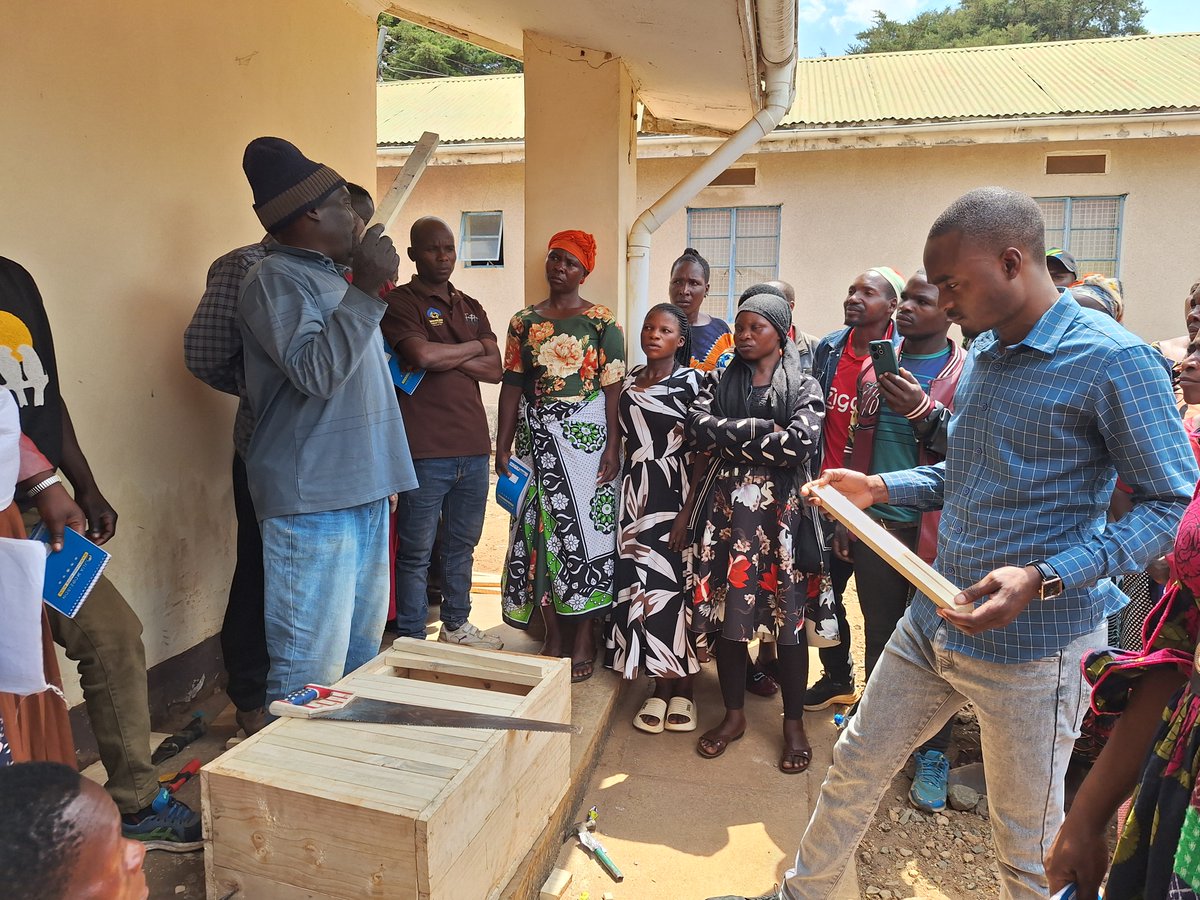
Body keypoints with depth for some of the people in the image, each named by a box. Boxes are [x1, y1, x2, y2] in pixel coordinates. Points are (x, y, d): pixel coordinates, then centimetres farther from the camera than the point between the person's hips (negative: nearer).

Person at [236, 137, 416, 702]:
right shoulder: (276, 279, -8)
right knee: (312, 664, -7)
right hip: (311, 497, -10)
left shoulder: (331, 276, 21)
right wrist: (366, 291, -22)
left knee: (363, 645, 18)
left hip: (364, 487, 10)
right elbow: (315, 371, -23)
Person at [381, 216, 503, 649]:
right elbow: (422, 355, -20)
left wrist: (443, 357, -7)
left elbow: (494, 369, 7)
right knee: (416, 552, 2)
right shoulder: (399, 302, -2)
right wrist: (472, 347, -3)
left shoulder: (471, 307, 17)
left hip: (473, 447, 6)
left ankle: (456, 625, 33)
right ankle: (411, 641, 15)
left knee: (462, 544, 17)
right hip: (425, 451, -6)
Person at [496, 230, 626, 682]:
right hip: (535, 437, 4)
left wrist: (612, 447, -12)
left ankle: (583, 640, 9)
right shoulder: (524, 321, 11)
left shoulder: (602, 322, 1)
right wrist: (502, 446, 3)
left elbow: (613, 389, -4)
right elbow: (512, 385, 8)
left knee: (585, 528, -2)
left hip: (585, 435, -3)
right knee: (539, 530, 4)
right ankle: (553, 636, 17)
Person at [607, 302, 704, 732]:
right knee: (643, 587, 4)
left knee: (675, 586, -2)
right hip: (636, 498, 5)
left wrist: (689, 511, -16)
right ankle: (660, 689, 16)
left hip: (677, 497, -5)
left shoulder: (692, 383, -5)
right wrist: (619, 499, 9)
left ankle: (682, 691, 11)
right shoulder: (629, 382, 12)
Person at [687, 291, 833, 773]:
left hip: (781, 511, -3)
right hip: (728, 509, 3)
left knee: (788, 616, 4)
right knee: (727, 611, 7)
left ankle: (794, 724, 21)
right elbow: (699, 427, -6)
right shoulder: (722, 382, 12)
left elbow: (802, 444, -15)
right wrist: (763, 430, -11)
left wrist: (731, 435, -9)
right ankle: (733, 715, 25)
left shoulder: (803, 385, 2)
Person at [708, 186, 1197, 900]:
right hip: (935, 619, 8)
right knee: (858, 762, 19)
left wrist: (1044, 579, -27)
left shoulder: (1114, 360, -16)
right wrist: (879, 487, 7)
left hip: (1034, 644, -7)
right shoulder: (983, 353, 9)